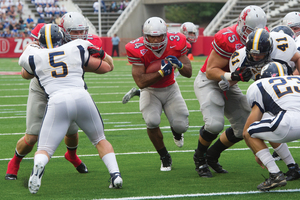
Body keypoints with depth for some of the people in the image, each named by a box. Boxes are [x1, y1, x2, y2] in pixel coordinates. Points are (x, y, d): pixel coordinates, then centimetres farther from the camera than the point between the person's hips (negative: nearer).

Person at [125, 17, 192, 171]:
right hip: (150, 91, -2)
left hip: (170, 89, 2)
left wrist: (179, 65, -33)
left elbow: (188, 73, -11)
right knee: (152, 121, -28)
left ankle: (175, 130, 33)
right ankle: (165, 157, -3)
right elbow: (141, 82, -28)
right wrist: (162, 72, -36)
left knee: (181, 126, -11)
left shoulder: (175, 43, -18)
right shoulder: (137, 50, -26)